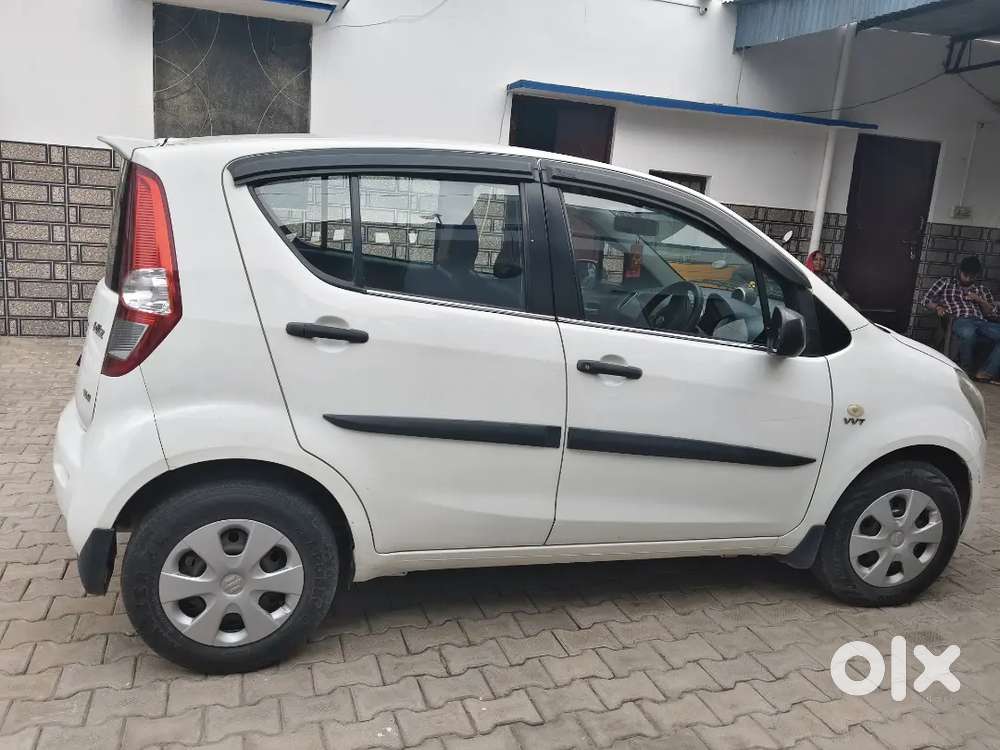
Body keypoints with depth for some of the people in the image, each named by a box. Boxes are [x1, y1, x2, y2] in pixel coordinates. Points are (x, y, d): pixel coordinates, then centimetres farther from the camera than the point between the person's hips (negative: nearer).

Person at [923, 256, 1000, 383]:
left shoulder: (982, 290, 29)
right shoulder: (945, 282, 20)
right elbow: (927, 299, 16)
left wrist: (980, 300, 5)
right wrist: (937, 307, -5)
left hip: (982, 322, 4)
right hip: (960, 320, -4)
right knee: (967, 333, -43)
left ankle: (986, 373, -28)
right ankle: (966, 371, -20)